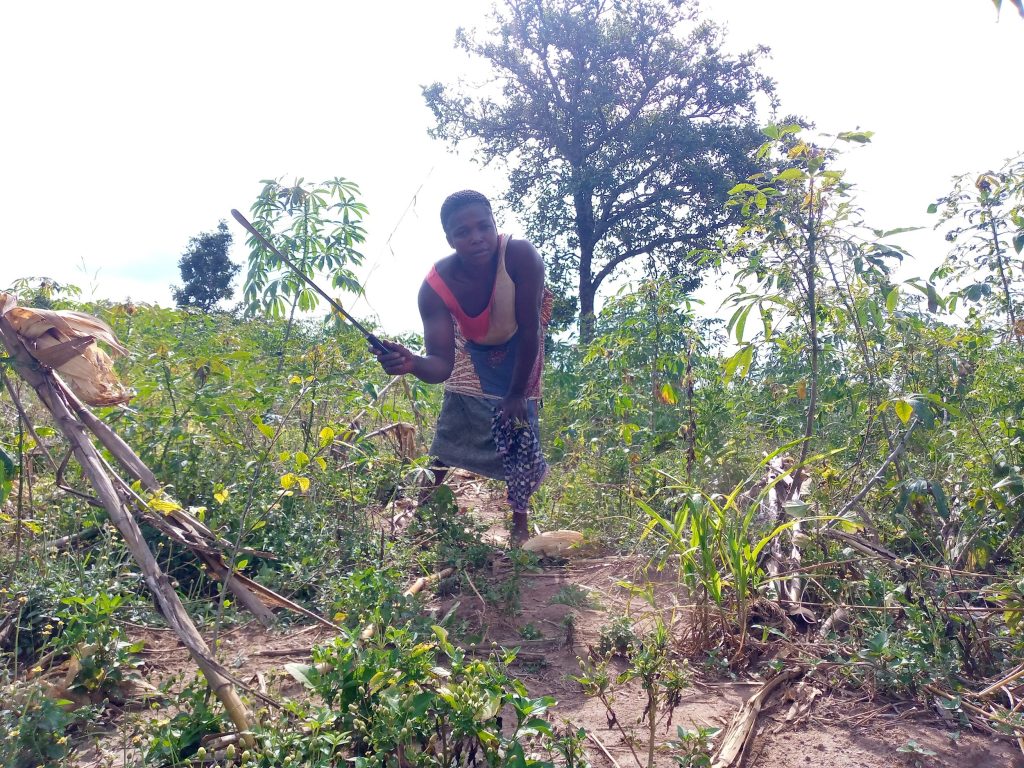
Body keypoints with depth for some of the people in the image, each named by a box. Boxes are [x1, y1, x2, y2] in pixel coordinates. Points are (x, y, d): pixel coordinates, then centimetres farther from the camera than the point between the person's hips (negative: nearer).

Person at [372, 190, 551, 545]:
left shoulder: (520, 256, -40)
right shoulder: (435, 287, -35)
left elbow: (528, 331, -30)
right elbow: (442, 364, -36)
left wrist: (516, 394, -21)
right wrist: (412, 364, -61)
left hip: (519, 345, -1)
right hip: (473, 346, 2)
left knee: (520, 425, -7)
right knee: (453, 425, -2)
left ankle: (519, 520, 7)